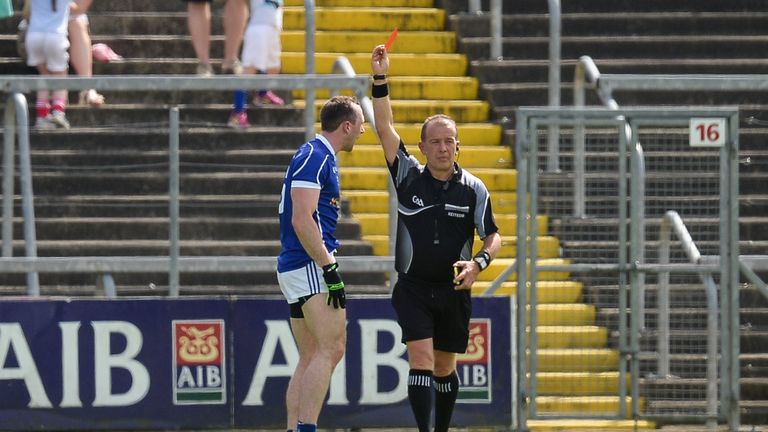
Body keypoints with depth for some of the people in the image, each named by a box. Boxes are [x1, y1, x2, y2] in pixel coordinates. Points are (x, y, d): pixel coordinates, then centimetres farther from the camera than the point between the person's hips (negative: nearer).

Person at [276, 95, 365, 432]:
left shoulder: (320, 157, 20)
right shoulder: (315, 157, -11)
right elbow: (302, 220, -20)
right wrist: (330, 269, -21)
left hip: (293, 268, 11)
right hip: (311, 266, -11)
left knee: (311, 358, 9)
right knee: (331, 348, -15)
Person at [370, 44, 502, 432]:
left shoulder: (473, 189, 0)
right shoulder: (409, 177, -1)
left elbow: (493, 237, 3)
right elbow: (384, 128, -7)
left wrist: (478, 262, -18)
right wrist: (379, 80, -15)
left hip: (454, 291, 1)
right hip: (412, 288, -1)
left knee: (445, 368, 10)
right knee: (421, 359, -15)